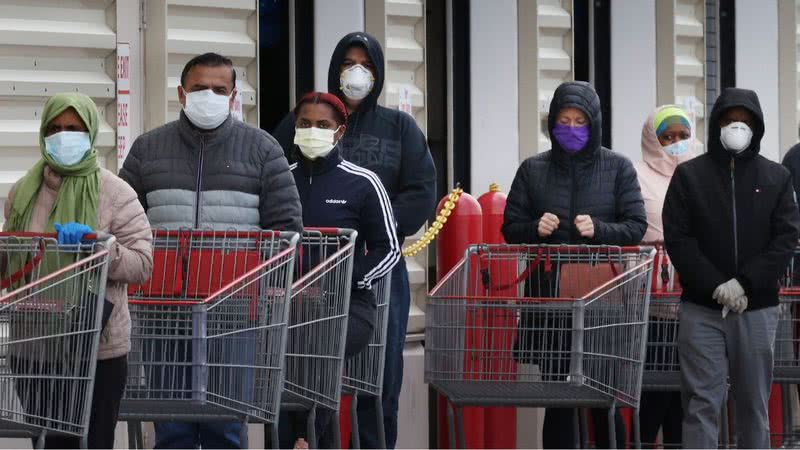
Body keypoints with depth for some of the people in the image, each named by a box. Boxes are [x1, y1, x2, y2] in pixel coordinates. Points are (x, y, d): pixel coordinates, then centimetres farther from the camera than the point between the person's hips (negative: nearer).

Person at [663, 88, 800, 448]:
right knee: (701, 402, -4)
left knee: (754, 402, 7)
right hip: (701, 309, -1)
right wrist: (716, 286, -13)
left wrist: (745, 284, -13)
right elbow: (676, 237, -2)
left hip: (757, 309, 1)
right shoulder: (688, 174, 4)